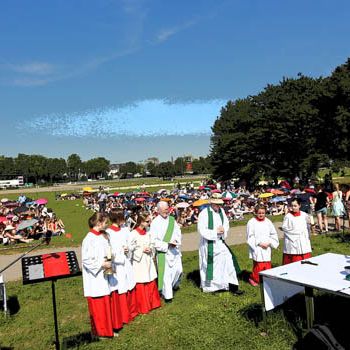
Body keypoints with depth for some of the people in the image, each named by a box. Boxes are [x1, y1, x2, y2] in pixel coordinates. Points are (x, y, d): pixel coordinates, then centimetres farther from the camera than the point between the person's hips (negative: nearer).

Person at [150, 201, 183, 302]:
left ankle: (174, 284, 37)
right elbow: (153, 240, -13)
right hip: (162, 251, -5)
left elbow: (178, 232, 11)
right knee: (166, 273, -2)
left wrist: (177, 241, -9)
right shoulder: (155, 223, -10)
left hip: (174, 250, 5)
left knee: (178, 270, 6)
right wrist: (167, 245, -18)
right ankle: (167, 295, 14)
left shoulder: (172, 220, 6)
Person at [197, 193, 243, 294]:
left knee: (229, 260, -3)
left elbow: (226, 224, 12)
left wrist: (223, 230, -10)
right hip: (208, 244, -5)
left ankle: (232, 286, 7)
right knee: (209, 264, 8)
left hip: (220, 242, 5)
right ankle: (208, 286, 29)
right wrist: (215, 231, -19)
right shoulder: (204, 213, -15)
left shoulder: (221, 211, 3)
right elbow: (202, 230, -17)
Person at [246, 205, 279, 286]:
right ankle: (253, 278, 12)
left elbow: (273, 234, 12)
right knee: (259, 265, -8)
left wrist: (269, 243, -3)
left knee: (267, 265, 7)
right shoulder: (251, 222, -6)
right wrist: (259, 243, -13)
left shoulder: (268, 222, 6)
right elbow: (250, 236, -7)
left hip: (267, 247, 4)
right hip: (257, 248, -4)